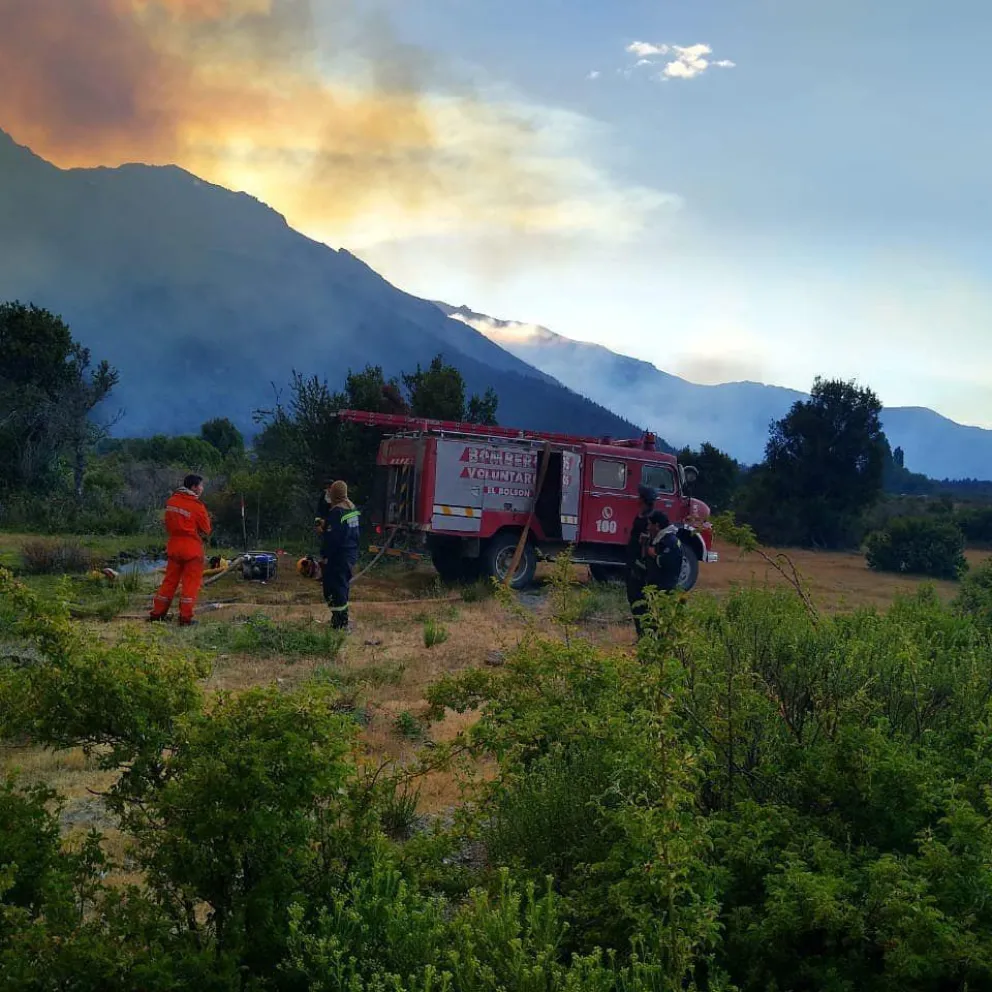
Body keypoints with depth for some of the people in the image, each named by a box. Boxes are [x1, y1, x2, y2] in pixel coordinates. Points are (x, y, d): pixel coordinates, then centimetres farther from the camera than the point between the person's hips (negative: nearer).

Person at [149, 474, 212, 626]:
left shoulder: (172, 501, 4)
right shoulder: (197, 506, -15)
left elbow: (168, 523, 11)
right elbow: (206, 530, -6)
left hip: (174, 546, 6)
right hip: (192, 548, -6)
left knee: (170, 580, 14)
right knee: (191, 582, 1)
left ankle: (157, 613, 17)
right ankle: (185, 617, 1)